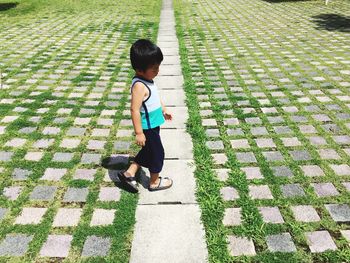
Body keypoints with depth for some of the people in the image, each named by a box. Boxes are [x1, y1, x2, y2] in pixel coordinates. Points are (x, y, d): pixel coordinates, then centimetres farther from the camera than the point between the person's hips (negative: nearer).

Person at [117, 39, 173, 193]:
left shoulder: (147, 80, 3)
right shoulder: (139, 86, -27)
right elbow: (134, 109, -28)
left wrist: (163, 110, 28)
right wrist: (139, 133, -26)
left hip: (152, 124, 9)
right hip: (147, 127, -9)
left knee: (148, 151, 22)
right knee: (157, 153, 8)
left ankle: (129, 173, 29)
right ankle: (155, 182, 29)